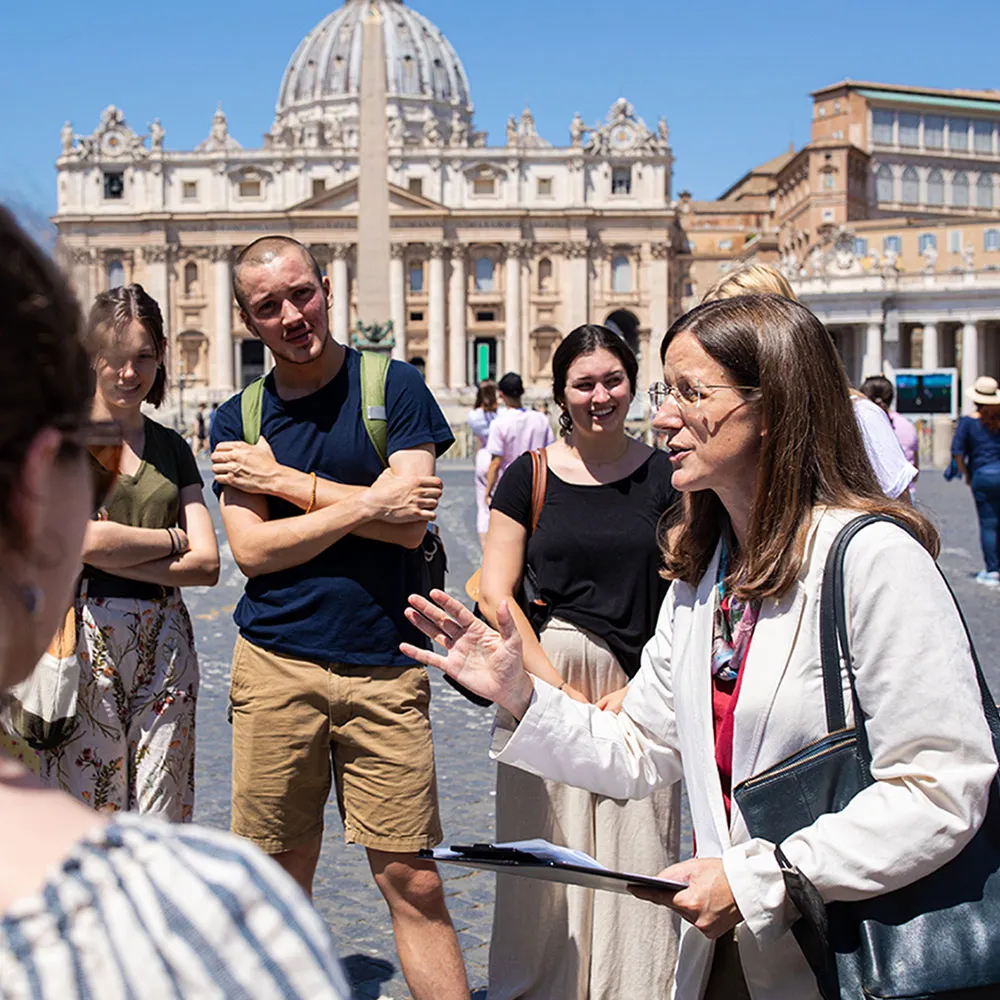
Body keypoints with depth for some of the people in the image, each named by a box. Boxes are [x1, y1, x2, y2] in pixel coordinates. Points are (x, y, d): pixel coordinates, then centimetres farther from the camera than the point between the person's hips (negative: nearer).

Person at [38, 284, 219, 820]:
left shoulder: (172, 447, 14)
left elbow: (207, 564, 4)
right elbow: (86, 538, -12)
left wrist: (115, 555, -7)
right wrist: (172, 540, 1)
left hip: (165, 644, 4)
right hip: (85, 635, -4)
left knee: (162, 820, 4)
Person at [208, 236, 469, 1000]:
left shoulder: (393, 386, 1)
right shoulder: (238, 420, 8)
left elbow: (408, 526, -11)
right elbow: (252, 550, -3)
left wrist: (282, 480, -6)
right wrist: (364, 505, -11)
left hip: (386, 670, -2)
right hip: (276, 666, 2)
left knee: (413, 880, 0)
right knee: (283, 875, 11)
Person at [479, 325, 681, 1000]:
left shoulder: (668, 477, 3)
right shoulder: (529, 477, 3)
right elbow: (495, 595, -1)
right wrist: (559, 690, -8)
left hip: (641, 693, 0)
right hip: (542, 678, 0)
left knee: (636, 859, 2)